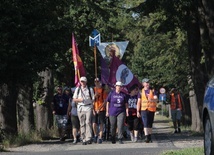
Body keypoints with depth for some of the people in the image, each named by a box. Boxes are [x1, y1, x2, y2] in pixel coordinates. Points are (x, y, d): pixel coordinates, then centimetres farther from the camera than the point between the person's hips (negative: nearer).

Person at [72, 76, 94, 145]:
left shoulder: (90, 89, 8)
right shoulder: (77, 89, 13)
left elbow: (93, 99, 10)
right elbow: (74, 99, 12)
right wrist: (80, 99, -8)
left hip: (88, 107, -2)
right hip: (80, 108, 2)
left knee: (88, 122, -16)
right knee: (82, 124, 1)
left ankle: (88, 138, -21)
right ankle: (83, 139, 5)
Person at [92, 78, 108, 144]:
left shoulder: (103, 90, -1)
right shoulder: (93, 90, 6)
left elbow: (105, 101, -3)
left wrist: (99, 108, -12)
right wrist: (93, 109, -3)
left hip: (101, 109, -1)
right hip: (95, 109, 1)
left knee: (101, 124, 0)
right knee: (94, 124, -6)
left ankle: (100, 138, 7)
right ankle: (95, 135, 17)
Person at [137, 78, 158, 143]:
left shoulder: (152, 91, 8)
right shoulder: (141, 92, 7)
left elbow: (156, 99, -5)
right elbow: (139, 102, 6)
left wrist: (151, 99, -28)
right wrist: (138, 111, 0)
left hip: (151, 109, 2)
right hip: (144, 109, -2)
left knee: (150, 125, 9)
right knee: (145, 124, -15)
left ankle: (150, 137, 20)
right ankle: (146, 137, -23)